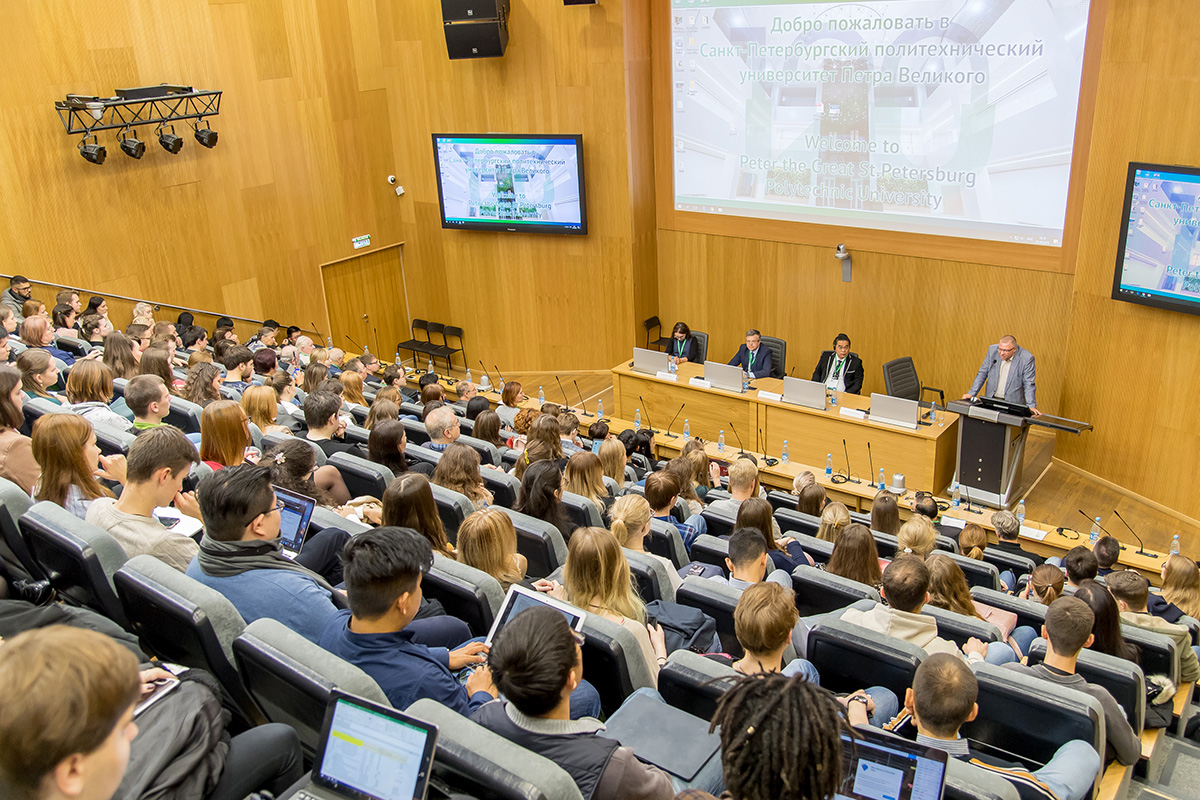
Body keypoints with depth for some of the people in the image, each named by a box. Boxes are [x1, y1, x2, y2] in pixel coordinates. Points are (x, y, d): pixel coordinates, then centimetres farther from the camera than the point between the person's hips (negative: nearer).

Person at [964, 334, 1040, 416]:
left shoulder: (1026, 359, -10)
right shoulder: (992, 350, 0)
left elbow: (1029, 385, -9)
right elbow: (982, 374, 8)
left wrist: (1031, 406, -20)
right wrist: (971, 393, 3)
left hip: (1013, 404, -3)